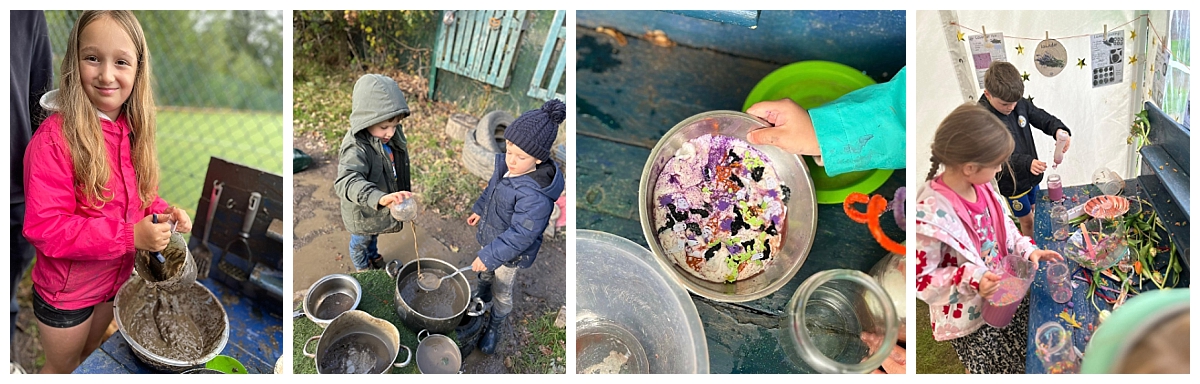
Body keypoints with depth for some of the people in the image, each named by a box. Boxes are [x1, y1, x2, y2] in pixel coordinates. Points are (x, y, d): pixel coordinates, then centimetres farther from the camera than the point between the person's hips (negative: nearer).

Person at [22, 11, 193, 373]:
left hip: (116, 277, 6)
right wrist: (130, 236, -33)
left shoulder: (132, 130, -4)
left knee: (90, 357, 27)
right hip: (67, 290, -6)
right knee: (63, 368, 17)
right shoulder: (55, 137, -27)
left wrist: (162, 211, -12)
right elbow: (44, 227, -29)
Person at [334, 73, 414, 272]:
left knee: (374, 235, 34)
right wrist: (379, 198, -72)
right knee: (360, 241, 25)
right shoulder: (355, 149, -41)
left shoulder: (391, 136, -16)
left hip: (378, 207, 6)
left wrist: (404, 184, 19)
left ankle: (374, 256, 62)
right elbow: (347, 182, -57)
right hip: (363, 213, -6)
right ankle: (362, 268, 53)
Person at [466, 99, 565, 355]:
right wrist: (479, 210, 20)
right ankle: (481, 302, 61)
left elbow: (520, 236, -34)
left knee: (501, 293, 19)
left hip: (511, 253, -7)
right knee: (485, 275, 32)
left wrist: (489, 257, -30)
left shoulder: (535, 196, -40)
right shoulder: (507, 165, -16)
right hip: (491, 237, 7)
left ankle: (494, 328, 45)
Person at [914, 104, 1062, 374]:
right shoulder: (929, 215, -32)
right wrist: (972, 280, -35)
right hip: (969, 320, -7)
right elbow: (921, 280, -25)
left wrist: (1027, 249, -5)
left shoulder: (982, 187, -7)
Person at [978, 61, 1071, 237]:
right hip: (1011, 182, -7)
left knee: (1034, 210, 26)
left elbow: (1043, 118, -1)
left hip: (1031, 175, 7)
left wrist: (1059, 130, -23)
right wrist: (1027, 163, -42)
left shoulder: (1020, 104, -10)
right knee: (1027, 219, 11)